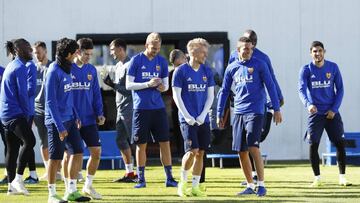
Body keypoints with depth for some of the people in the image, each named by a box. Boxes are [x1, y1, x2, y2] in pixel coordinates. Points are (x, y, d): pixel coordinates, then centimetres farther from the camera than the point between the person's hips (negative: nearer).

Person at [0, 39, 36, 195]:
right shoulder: (20, 68, -11)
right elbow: (22, 94, -15)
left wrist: (25, 113, 21)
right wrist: (27, 113, -3)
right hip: (16, 114, -11)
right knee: (29, 141, -21)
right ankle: (18, 178, -23)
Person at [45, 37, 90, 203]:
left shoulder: (66, 69, 10)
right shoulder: (54, 72, -16)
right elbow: (51, 101, -17)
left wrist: (75, 116, 14)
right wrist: (59, 127, -19)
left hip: (69, 119, 8)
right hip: (57, 121, -8)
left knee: (77, 153, 7)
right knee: (56, 157, -2)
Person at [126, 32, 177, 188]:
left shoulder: (162, 62, 8)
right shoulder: (136, 60, -3)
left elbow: (166, 84, 14)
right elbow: (128, 85, -5)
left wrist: (163, 87, -10)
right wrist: (148, 84, -17)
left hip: (158, 107, 3)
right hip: (141, 108, -3)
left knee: (165, 142, 0)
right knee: (141, 144, 2)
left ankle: (169, 178, 5)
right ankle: (141, 179, 11)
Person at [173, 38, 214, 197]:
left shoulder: (207, 71, 7)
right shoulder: (181, 71, -5)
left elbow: (210, 96, 7)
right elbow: (177, 96, -5)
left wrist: (203, 115, -5)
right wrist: (187, 116, -12)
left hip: (203, 120, 4)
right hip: (187, 119, -4)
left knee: (200, 153, 4)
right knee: (192, 150, -14)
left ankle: (195, 187, 13)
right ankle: (183, 182, 5)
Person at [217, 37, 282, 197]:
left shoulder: (259, 65, 0)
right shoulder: (232, 68, 10)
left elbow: (270, 86, -1)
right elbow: (224, 91, 16)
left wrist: (276, 109, -6)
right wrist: (219, 114, 13)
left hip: (255, 111, -5)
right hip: (238, 113, 5)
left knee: (253, 147, -16)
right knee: (241, 152, 5)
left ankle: (261, 185, -10)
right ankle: (250, 186, 16)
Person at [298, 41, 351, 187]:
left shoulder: (333, 67, 1)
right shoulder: (306, 70, -4)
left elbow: (340, 89, 5)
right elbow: (301, 90, -17)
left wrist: (334, 109, -6)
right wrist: (308, 104, -37)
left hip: (332, 113, 1)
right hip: (315, 113, -1)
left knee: (340, 143, -3)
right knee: (313, 145, -5)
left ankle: (342, 177, 5)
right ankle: (317, 178, 6)